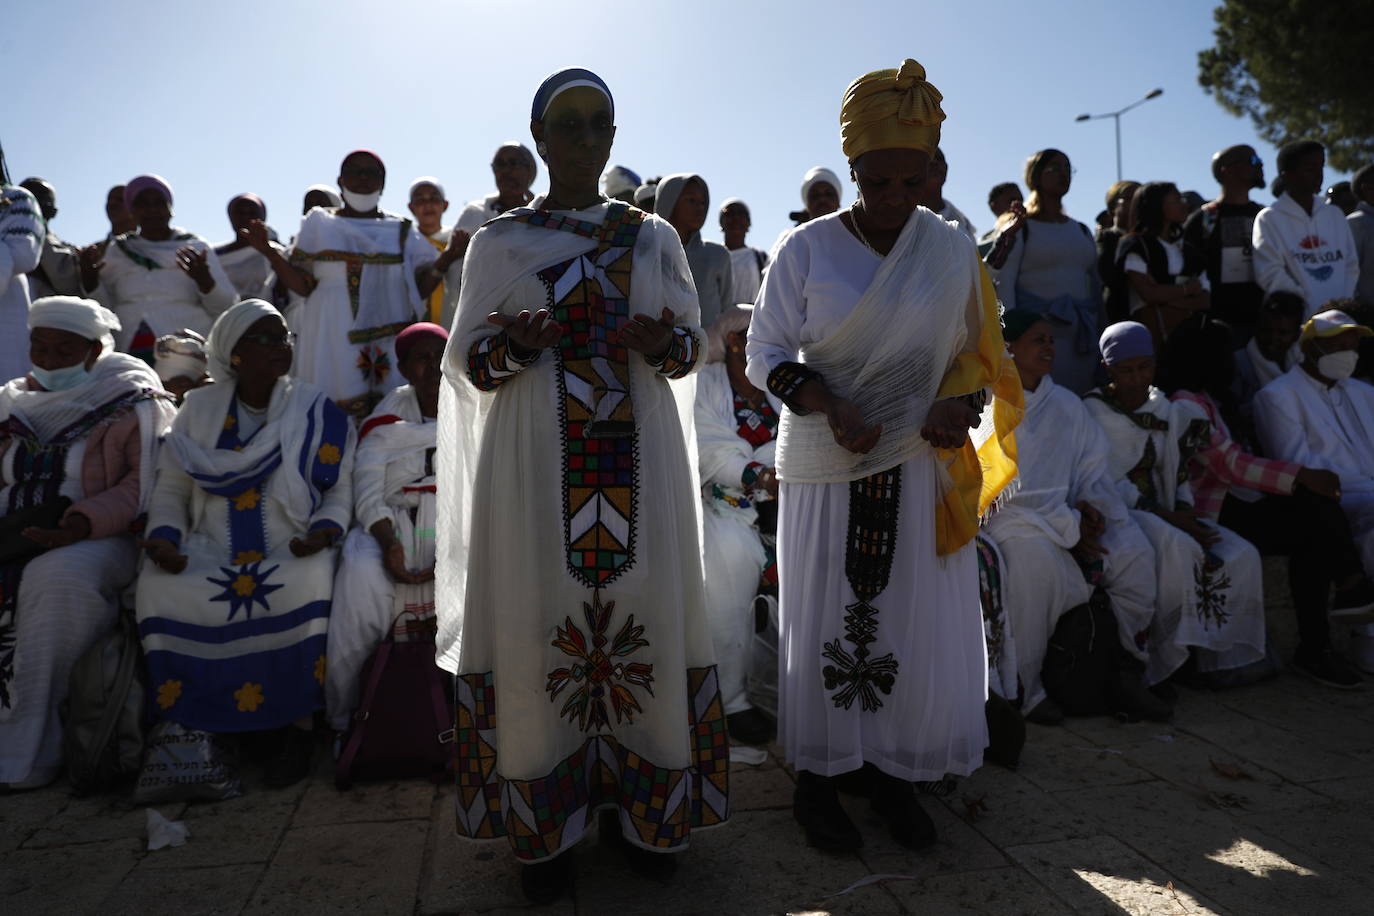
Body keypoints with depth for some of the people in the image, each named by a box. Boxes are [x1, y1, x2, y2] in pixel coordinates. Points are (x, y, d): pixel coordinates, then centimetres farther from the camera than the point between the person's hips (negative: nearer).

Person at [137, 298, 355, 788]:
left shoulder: (317, 412, 4)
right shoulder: (200, 407, 11)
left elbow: (340, 492, 3)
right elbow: (171, 488, 11)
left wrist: (322, 532, -16)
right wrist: (165, 538, -7)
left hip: (291, 554, -2)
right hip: (209, 554, 3)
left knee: (308, 583, -35)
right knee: (158, 588, -27)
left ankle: (298, 729, -18)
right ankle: (192, 728, -10)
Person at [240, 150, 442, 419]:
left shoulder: (400, 230, 14)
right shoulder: (319, 224, 13)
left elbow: (418, 287, 7)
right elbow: (303, 285, 6)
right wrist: (269, 251, -6)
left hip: (388, 335, 1)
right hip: (332, 337, 0)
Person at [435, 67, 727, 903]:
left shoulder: (656, 236, 12)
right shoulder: (499, 241, 8)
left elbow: (695, 335, 14)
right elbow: (468, 359, 7)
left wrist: (663, 345, -9)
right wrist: (517, 341, -15)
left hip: (638, 455, 2)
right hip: (537, 458, -1)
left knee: (644, 609, 2)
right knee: (539, 617, -1)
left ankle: (647, 810, 19)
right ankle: (546, 828, 15)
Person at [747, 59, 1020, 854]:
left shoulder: (953, 250, 5)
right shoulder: (807, 249, -2)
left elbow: (975, 351, 12)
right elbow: (766, 355, -2)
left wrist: (957, 401, -10)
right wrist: (828, 404, -19)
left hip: (922, 463, 3)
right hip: (827, 465, -2)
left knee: (922, 621, 7)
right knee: (826, 618, 5)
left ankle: (895, 770, 28)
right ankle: (818, 777, 23)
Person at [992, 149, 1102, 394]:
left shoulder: (1082, 231, 20)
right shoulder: (1020, 228, 3)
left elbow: (1096, 287, 20)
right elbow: (1004, 284, -7)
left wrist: (1100, 336, 13)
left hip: (1081, 336, 6)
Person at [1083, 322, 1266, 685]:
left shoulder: (1166, 409, 14)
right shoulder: (1093, 411, -6)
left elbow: (1176, 474, 12)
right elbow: (1107, 484, -14)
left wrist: (1183, 512, -9)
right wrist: (1166, 516, -19)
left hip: (1162, 510, 7)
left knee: (1241, 555, -12)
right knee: (1177, 548, -34)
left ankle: (1218, 657, 1)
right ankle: (1170, 656, -17)